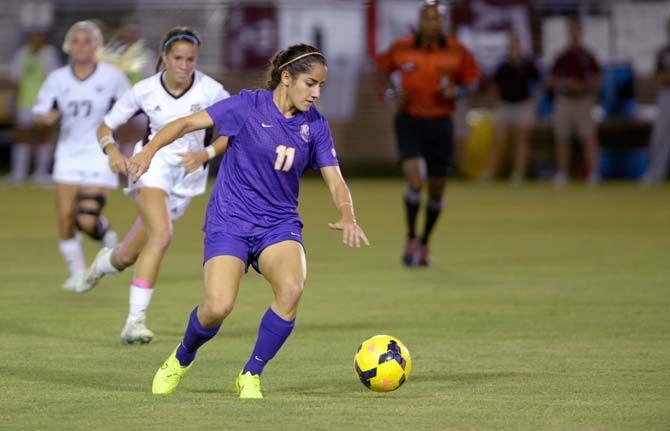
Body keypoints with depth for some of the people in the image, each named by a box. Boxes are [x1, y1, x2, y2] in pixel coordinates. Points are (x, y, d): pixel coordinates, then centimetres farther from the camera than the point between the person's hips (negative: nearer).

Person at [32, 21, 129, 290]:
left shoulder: (112, 76, -5)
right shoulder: (58, 78, 0)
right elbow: (40, 111, 7)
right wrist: (46, 117, -15)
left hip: (100, 155, -3)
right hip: (69, 154, 3)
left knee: (87, 220, -14)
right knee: (65, 216, -6)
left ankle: (108, 239, 22)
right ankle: (77, 272, 15)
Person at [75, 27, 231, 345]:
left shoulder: (210, 90, -11)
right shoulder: (145, 90, -9)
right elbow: (105, 127, 0)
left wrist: (206, 154, -17)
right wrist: (112, 150, -21)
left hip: (188, 175, 2)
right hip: (152, 165, -2)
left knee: (127, 258, 6)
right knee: (161, 235, -29)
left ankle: (105, 262, 45)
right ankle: (135, 321, -26)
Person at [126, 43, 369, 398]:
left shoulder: (315, 125, 3)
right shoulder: (249, 106, -8)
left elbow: (335, 180, 2)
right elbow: (188, 123, -9)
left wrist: (346, 217, -18)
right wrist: (150, 150, -25)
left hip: (279, 224, 3)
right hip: (230, 221, -3)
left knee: (292, 289, -28)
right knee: (218, 307, -21)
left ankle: (251, 376, -7)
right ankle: (181, 359, 15)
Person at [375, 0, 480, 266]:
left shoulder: (456, 51, -4)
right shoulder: (402, 48, -4)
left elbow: (471, 79, 7)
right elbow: (383, 67, 14)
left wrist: (457, 91, -14)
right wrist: (392, 92, -3)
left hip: (440, 124, 2)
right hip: (409, 122, -2)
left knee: (436, 191, 9)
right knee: (414, 180, -20)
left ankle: (424, 242, 32)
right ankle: (411, 238, 2)